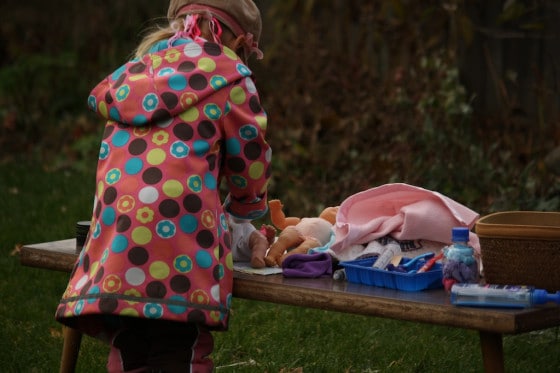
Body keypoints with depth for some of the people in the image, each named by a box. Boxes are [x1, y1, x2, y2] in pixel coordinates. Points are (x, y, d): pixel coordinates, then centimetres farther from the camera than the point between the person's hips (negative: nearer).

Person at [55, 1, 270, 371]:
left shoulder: (134, 71, 23)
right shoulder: (227, 74, 7)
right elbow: (250, 162, 11)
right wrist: (246, 209, 34)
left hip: (116, 244, 5)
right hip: (180, 242, -5)